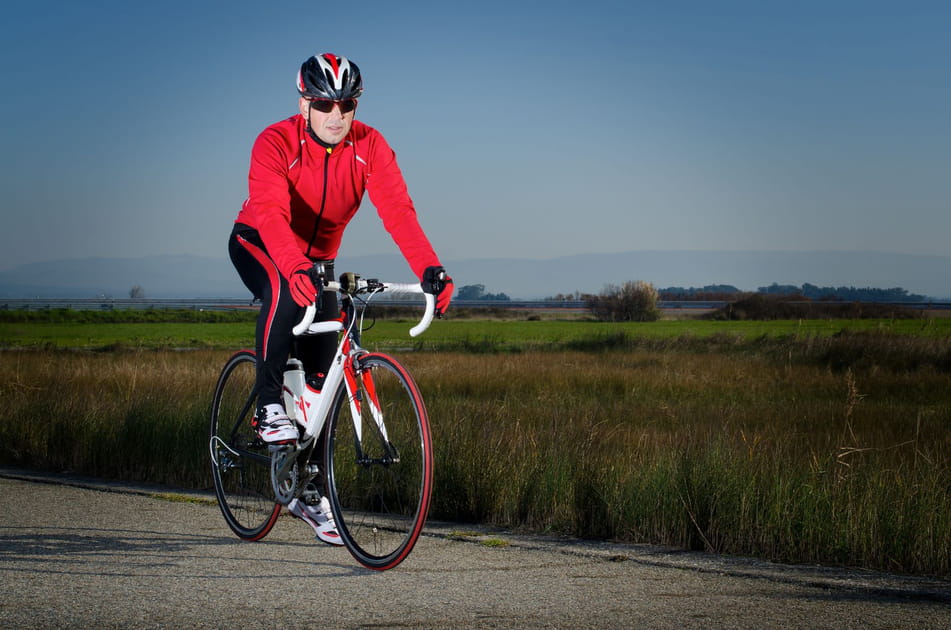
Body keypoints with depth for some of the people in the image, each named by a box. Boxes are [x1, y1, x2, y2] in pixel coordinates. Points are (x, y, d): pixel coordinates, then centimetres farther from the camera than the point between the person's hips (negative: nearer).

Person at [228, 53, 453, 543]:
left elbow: (397, 210, -31)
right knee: (284, 291, -39)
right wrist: (297, 269, -63)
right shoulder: (275, 144, -29)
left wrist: (429, 269, -48)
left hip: (319, 256, 4)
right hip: (257, 245, -4)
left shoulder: (369, 146, -20)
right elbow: (271, 213, -45)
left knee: (321, 371, 0)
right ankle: (269, 408, -27)